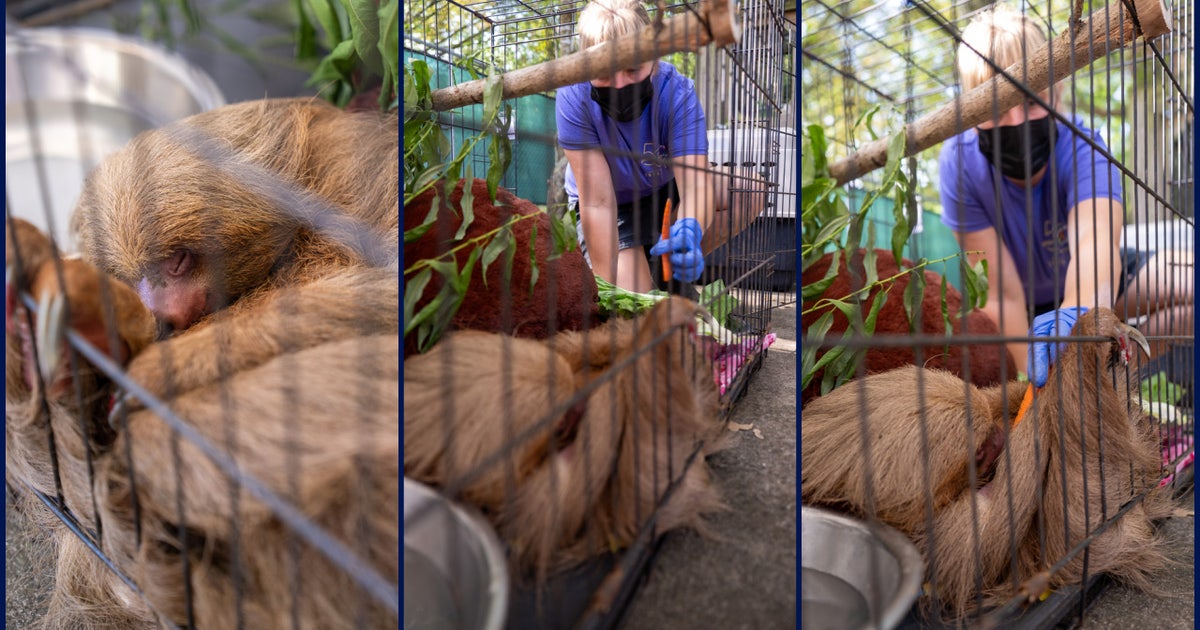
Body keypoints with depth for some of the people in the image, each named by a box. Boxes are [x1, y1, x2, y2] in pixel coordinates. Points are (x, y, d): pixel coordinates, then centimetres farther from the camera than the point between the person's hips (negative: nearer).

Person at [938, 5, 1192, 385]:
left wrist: (1076, 313, -75)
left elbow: (1094, 239, -53)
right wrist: (1032, 379, -37)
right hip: (1030, 305, 0)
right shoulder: (960, 165, -31)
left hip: (1091, 288, 0)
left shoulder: (1081, 149, -32)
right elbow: (1003, 294, -30)